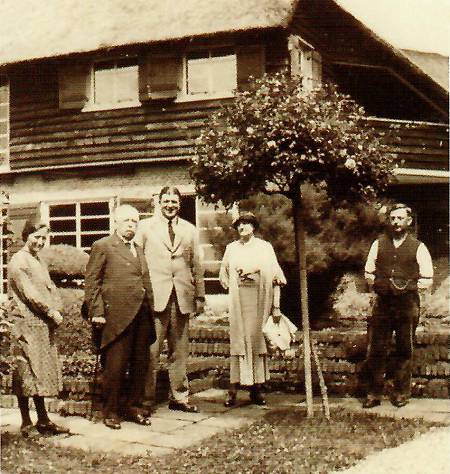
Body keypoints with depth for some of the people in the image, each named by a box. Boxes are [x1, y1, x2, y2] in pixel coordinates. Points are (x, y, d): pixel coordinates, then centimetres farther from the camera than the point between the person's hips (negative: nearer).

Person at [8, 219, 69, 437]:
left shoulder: (39, 261, 19)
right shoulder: (18, 261, -8)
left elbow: (51, 288, 16)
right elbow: (28, 293, -15)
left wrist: (57, 309, -2)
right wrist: (51, 312, -12)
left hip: (45, 325, 9)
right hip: (27, 325, -9)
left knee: (43, 373, 11)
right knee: (27, 374, -2)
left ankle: (43, 421, 19)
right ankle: (26, 424, 5)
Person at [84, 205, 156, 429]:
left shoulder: (139, 249, 22)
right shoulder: (102, 247, 1)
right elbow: (91, 282, -3)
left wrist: (150, 310, 13)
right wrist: (97, 312, -10)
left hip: (142, 316, 6)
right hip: (117, 316, -6)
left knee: (140, 364, 9)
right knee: (115, 366, -2)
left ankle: (134, 406, 21)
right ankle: (110, 411, 9)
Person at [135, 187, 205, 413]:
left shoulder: (190, 230, 15)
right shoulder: (145, 227, 8)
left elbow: (197, 265, 16)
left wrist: (200, 295, 12)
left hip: (182, 296, 3)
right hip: (154, 295, -3)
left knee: (180, 350, 8)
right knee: (151, 349, -5)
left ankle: (179, 396, 16)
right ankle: (146, 397, 3)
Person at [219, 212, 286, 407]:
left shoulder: (264, 247, 9)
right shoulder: (231, 248, 14)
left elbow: (274, 271, 4)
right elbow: (223, 273, 21)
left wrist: (278, 279, -13)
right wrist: (230, 285, 7)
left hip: (258, 301, -1)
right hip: (238, 301, 1)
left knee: (256, 339, -1)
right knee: (238, 341, -5)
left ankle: (256, 388, 4)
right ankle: (233, 389, -5)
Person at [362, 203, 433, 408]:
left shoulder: (418, 247, 2)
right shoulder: (378, 244, 8)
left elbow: (427, 280, 3)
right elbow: (368, 272, 14)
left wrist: (408, 286, -11)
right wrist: (378, 283, -5)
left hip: (408, 305, -1)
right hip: (382, 304, 1)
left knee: (404, 351, 7)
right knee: (376, 350, 0)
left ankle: (401, 393, 18)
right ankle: (374, 393, 9)